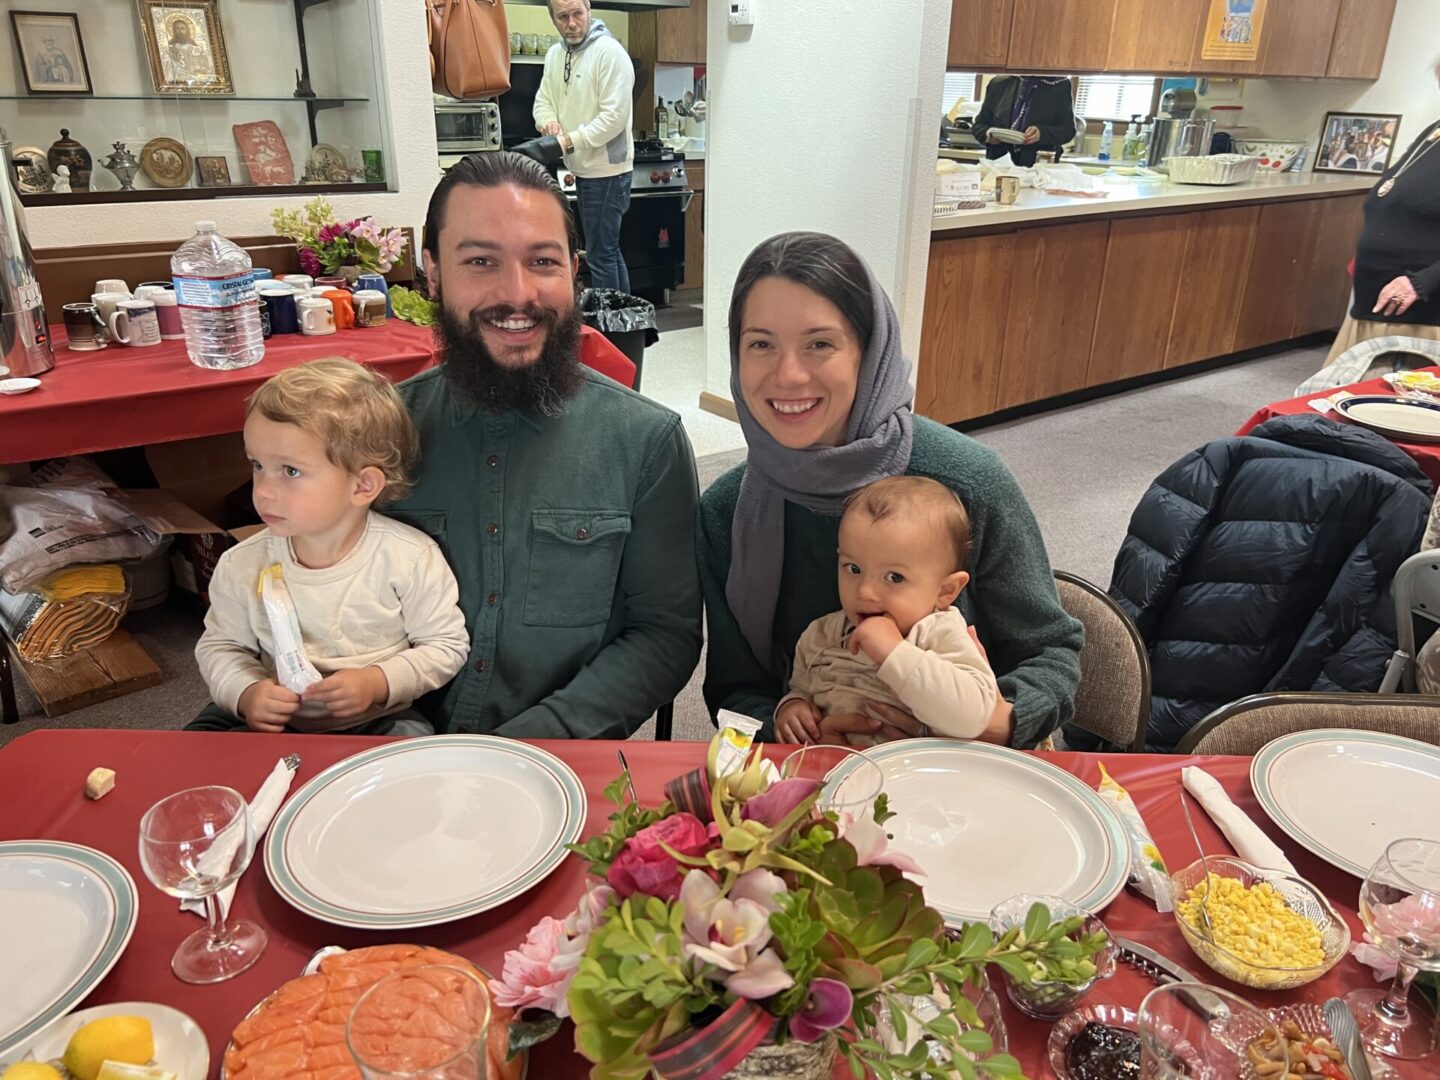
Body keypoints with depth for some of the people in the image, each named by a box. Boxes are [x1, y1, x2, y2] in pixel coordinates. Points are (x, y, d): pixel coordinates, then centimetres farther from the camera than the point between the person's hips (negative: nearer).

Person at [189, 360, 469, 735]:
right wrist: (245, 693, -14)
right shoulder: (241, 566, -8)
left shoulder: (409, 558, -17)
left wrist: (378, 683, -21)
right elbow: (220, 647, 7)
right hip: (273, 723, 3)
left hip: (379, 722, -2)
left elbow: (446, 646, -7)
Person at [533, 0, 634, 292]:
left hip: (606, 170, -9)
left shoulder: (609, 52, -15)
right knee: (609, 250, 17)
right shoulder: (554, 54, 10)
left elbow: (614, 116, -22)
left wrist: (569, 142, -23)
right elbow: (543, 100, 14)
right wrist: (548, 121, -10)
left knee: (600, 254, -5)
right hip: (583, 169, 9)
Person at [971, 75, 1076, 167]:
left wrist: (1042, 133, -15)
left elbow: (1068, 129, 5)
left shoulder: (1059, 85, 9)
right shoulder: (998, 84, 15)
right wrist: (987, 133, -7)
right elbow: (978, 125, 18)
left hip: (1039, 164, -2)